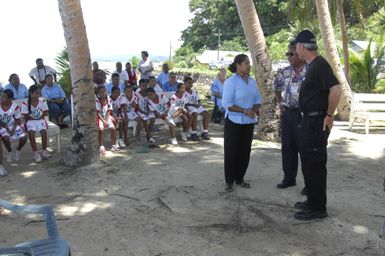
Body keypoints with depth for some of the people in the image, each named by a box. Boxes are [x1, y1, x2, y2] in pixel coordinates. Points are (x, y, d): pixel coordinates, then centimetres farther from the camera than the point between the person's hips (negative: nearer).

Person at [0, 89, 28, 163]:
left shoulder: (15, 107, -11)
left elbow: (17, 121, -4)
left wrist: (13, 129, -18)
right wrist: (6, 128, -17)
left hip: (14, 126, 0)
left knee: (24, 137, -22)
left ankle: (18, 150, 11)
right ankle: (9, 152, 0)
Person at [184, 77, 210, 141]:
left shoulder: (195, 92, 21)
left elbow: (198, 100, 18)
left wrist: (198, 104, -5)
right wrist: (192, 104, -22)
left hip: (197, 106, 7)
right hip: (189, 107, -7)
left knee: (206, 114, -16)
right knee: (195, 114, -37)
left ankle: (205, 132, -17)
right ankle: (194, 133, -34)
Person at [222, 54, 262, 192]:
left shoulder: (252, 82, 7)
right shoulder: (231, 82, -11)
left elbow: (257, 100, 11)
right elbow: (226, 103, -17)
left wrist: (254, 110, -11)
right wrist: (245, 111, -21)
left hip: (249, 122, 6)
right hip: (234, 122, -5)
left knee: (245, 151, 10)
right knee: (231, 151, 2)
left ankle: (240, 178, 23)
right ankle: (229, 181, 13)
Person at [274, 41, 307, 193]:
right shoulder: (285, 72, 9)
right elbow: (276, 87, 27)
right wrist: (279, 103, 18)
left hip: (303, 115, -6)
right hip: (286, 114, 6)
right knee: (287, 147, 13)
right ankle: (289, 178, 26)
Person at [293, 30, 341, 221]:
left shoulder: (320, 65, -17)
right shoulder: (312, 65, 13)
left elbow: (336, 90, -26)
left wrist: (329, 115, -19)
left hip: (317, 121, -10)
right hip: (310, 120, 10)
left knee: (315, 164, -4)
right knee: (308, 162, 17)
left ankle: (318, 208, 5)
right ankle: (313, 200, 29)